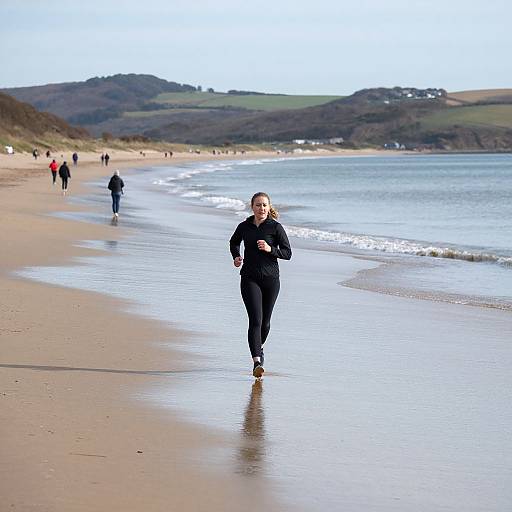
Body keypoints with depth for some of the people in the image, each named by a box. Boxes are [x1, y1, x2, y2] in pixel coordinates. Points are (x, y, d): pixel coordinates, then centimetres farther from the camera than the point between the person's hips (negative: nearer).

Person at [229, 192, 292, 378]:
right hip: (249, 279, 0)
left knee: (265, 321, 12)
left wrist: (270, 249, -18)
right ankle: (257, 362, -22)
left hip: (270, 279, 0)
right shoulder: (244, 227, 3)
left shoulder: (275, 227, -3)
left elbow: (287, 253, -3)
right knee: (255, 320, -14)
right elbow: (234, 242, 24)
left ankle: (259, 347, 42)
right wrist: (236, 256, 5)